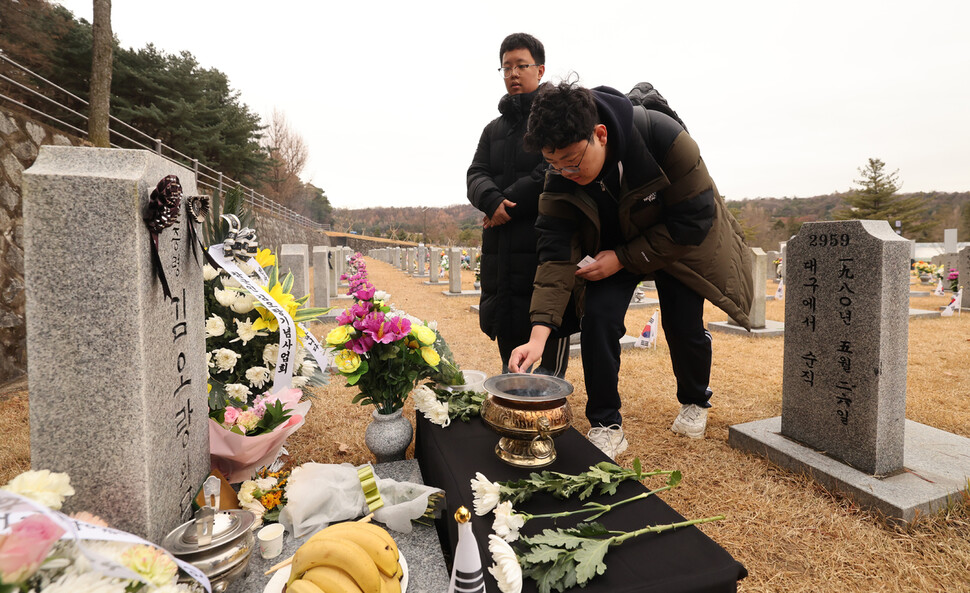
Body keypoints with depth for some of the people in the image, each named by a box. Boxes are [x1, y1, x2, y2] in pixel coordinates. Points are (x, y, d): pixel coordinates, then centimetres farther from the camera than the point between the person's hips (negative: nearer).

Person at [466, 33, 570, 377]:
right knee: (504, 316, 11)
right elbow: (476, 175, 9)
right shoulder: (494, 128, 21)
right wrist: (493, 202, -13)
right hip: (500, 242, 6)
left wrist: (510, 205, -12)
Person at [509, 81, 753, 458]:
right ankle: (606, 426, -1)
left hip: (679, 242, -1)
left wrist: (622, 258, -29)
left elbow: (694, 220, -28)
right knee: (598, 316, -16)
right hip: (612, 249, 2)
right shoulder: (559, 178, -25)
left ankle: (695, 403, 30)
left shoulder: (662, 137, -34)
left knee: (683, 326, -3)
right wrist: (539, 333, -38)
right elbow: (557, 252, -28)